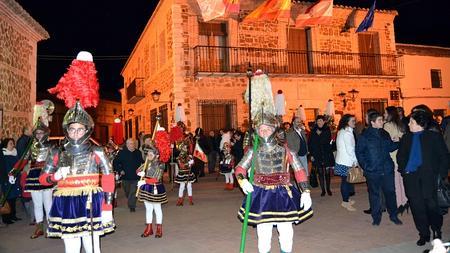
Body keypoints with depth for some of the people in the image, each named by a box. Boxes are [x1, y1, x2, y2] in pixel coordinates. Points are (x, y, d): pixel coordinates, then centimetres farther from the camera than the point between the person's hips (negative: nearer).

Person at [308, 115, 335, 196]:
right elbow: (310, 143, 1)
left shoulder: (327, 130, 3)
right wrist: (311, 154, -4)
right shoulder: (313, 131, 1)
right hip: (317, 155, 0)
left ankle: (328, 189, 18)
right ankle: (323, 190, 13)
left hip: (327, 154, 0)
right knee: (320, 173, 4)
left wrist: (320, 134, -11)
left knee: (327, 172, 4)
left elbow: (328, 141, -7)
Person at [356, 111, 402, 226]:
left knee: (390, 192, 10)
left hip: (387, 169, 4)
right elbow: (359, 152, -5)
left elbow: (389, 148, 15)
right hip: (372, 171, -4)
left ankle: (393, 215, 27)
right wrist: (365, 166, -12)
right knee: (374, 194, 7)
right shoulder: (364, 136, -6)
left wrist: (396, 142, -5)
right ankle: (376, 217, 20)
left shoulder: (384, 134, 8)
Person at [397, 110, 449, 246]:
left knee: (431, 205, -2)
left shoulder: (434, 136, 2)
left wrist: (441, 174, -6)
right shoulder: (406, 138, 12)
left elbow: (443, 157, 2)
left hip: (428, 177, -3)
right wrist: (403, 170, 5)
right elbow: (400, 156, 18)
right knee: (417, 207, 5)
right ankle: (424, 234, 19)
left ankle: (437, 231, 23)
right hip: (411, 177, 3)